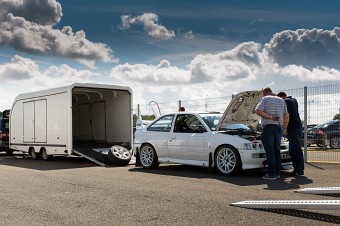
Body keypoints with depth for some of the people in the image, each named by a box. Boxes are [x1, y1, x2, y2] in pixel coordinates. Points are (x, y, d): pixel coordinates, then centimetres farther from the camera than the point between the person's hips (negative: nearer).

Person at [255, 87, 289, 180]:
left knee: (270, 151, -5)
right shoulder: (281, 100, 17)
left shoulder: (265, 99, 1)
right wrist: (285, 127, 25)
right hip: (278, 128, 6)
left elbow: (258, 111, -15)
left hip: (268, 127, -6)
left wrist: (270, 117, -11)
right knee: (277, 150, 11)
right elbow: (286, 115, 16)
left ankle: (272, 174, -7)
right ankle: (277, 173, 13)